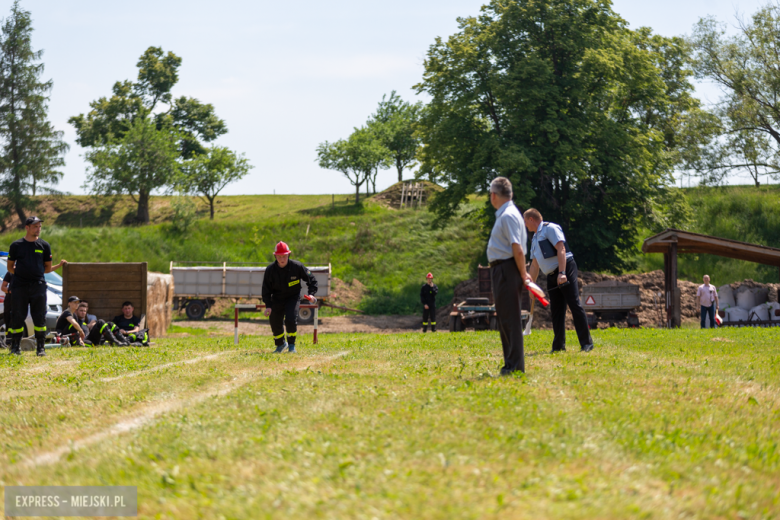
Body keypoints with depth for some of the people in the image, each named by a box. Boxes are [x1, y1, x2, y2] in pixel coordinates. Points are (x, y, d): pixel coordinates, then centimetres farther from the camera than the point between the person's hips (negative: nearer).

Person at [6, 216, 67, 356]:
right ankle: (15, 347, 9)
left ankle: (40, 347, 4)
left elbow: (47, 268, 14)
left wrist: (59, 265, -2)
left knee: (40, 317, -2)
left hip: (38, 285, 1)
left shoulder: (44, 245, 11)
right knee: (17, 317, -1)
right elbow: (10, 267, 13)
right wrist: (19, 272, -2)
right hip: (20, 286, -1)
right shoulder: (16, 245, 8)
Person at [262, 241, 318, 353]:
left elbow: (311, 279, -4)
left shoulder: (297, 266, -15)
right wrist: (268, 305, -12)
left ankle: (292, 345, -2)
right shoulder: (270, 270, -11)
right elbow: (266, 289, -2)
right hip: (277, 299, 3)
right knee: (275, 323, 1)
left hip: (293, 298, -2)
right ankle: (280, 344, 30)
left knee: (291, 319, -23)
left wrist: (311, 294, -18)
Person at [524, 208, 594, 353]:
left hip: (565, 270, -9)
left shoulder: (550, 229, -5)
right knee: (556, 310, 7)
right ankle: (558, 346, 10)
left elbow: (561, 249, -16)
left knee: (575, 305, -12)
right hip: (552, 275, 9)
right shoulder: (535, 238, 22)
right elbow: (535, 264, 25)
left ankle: (586, 343, -12)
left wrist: (562, 273, -25)